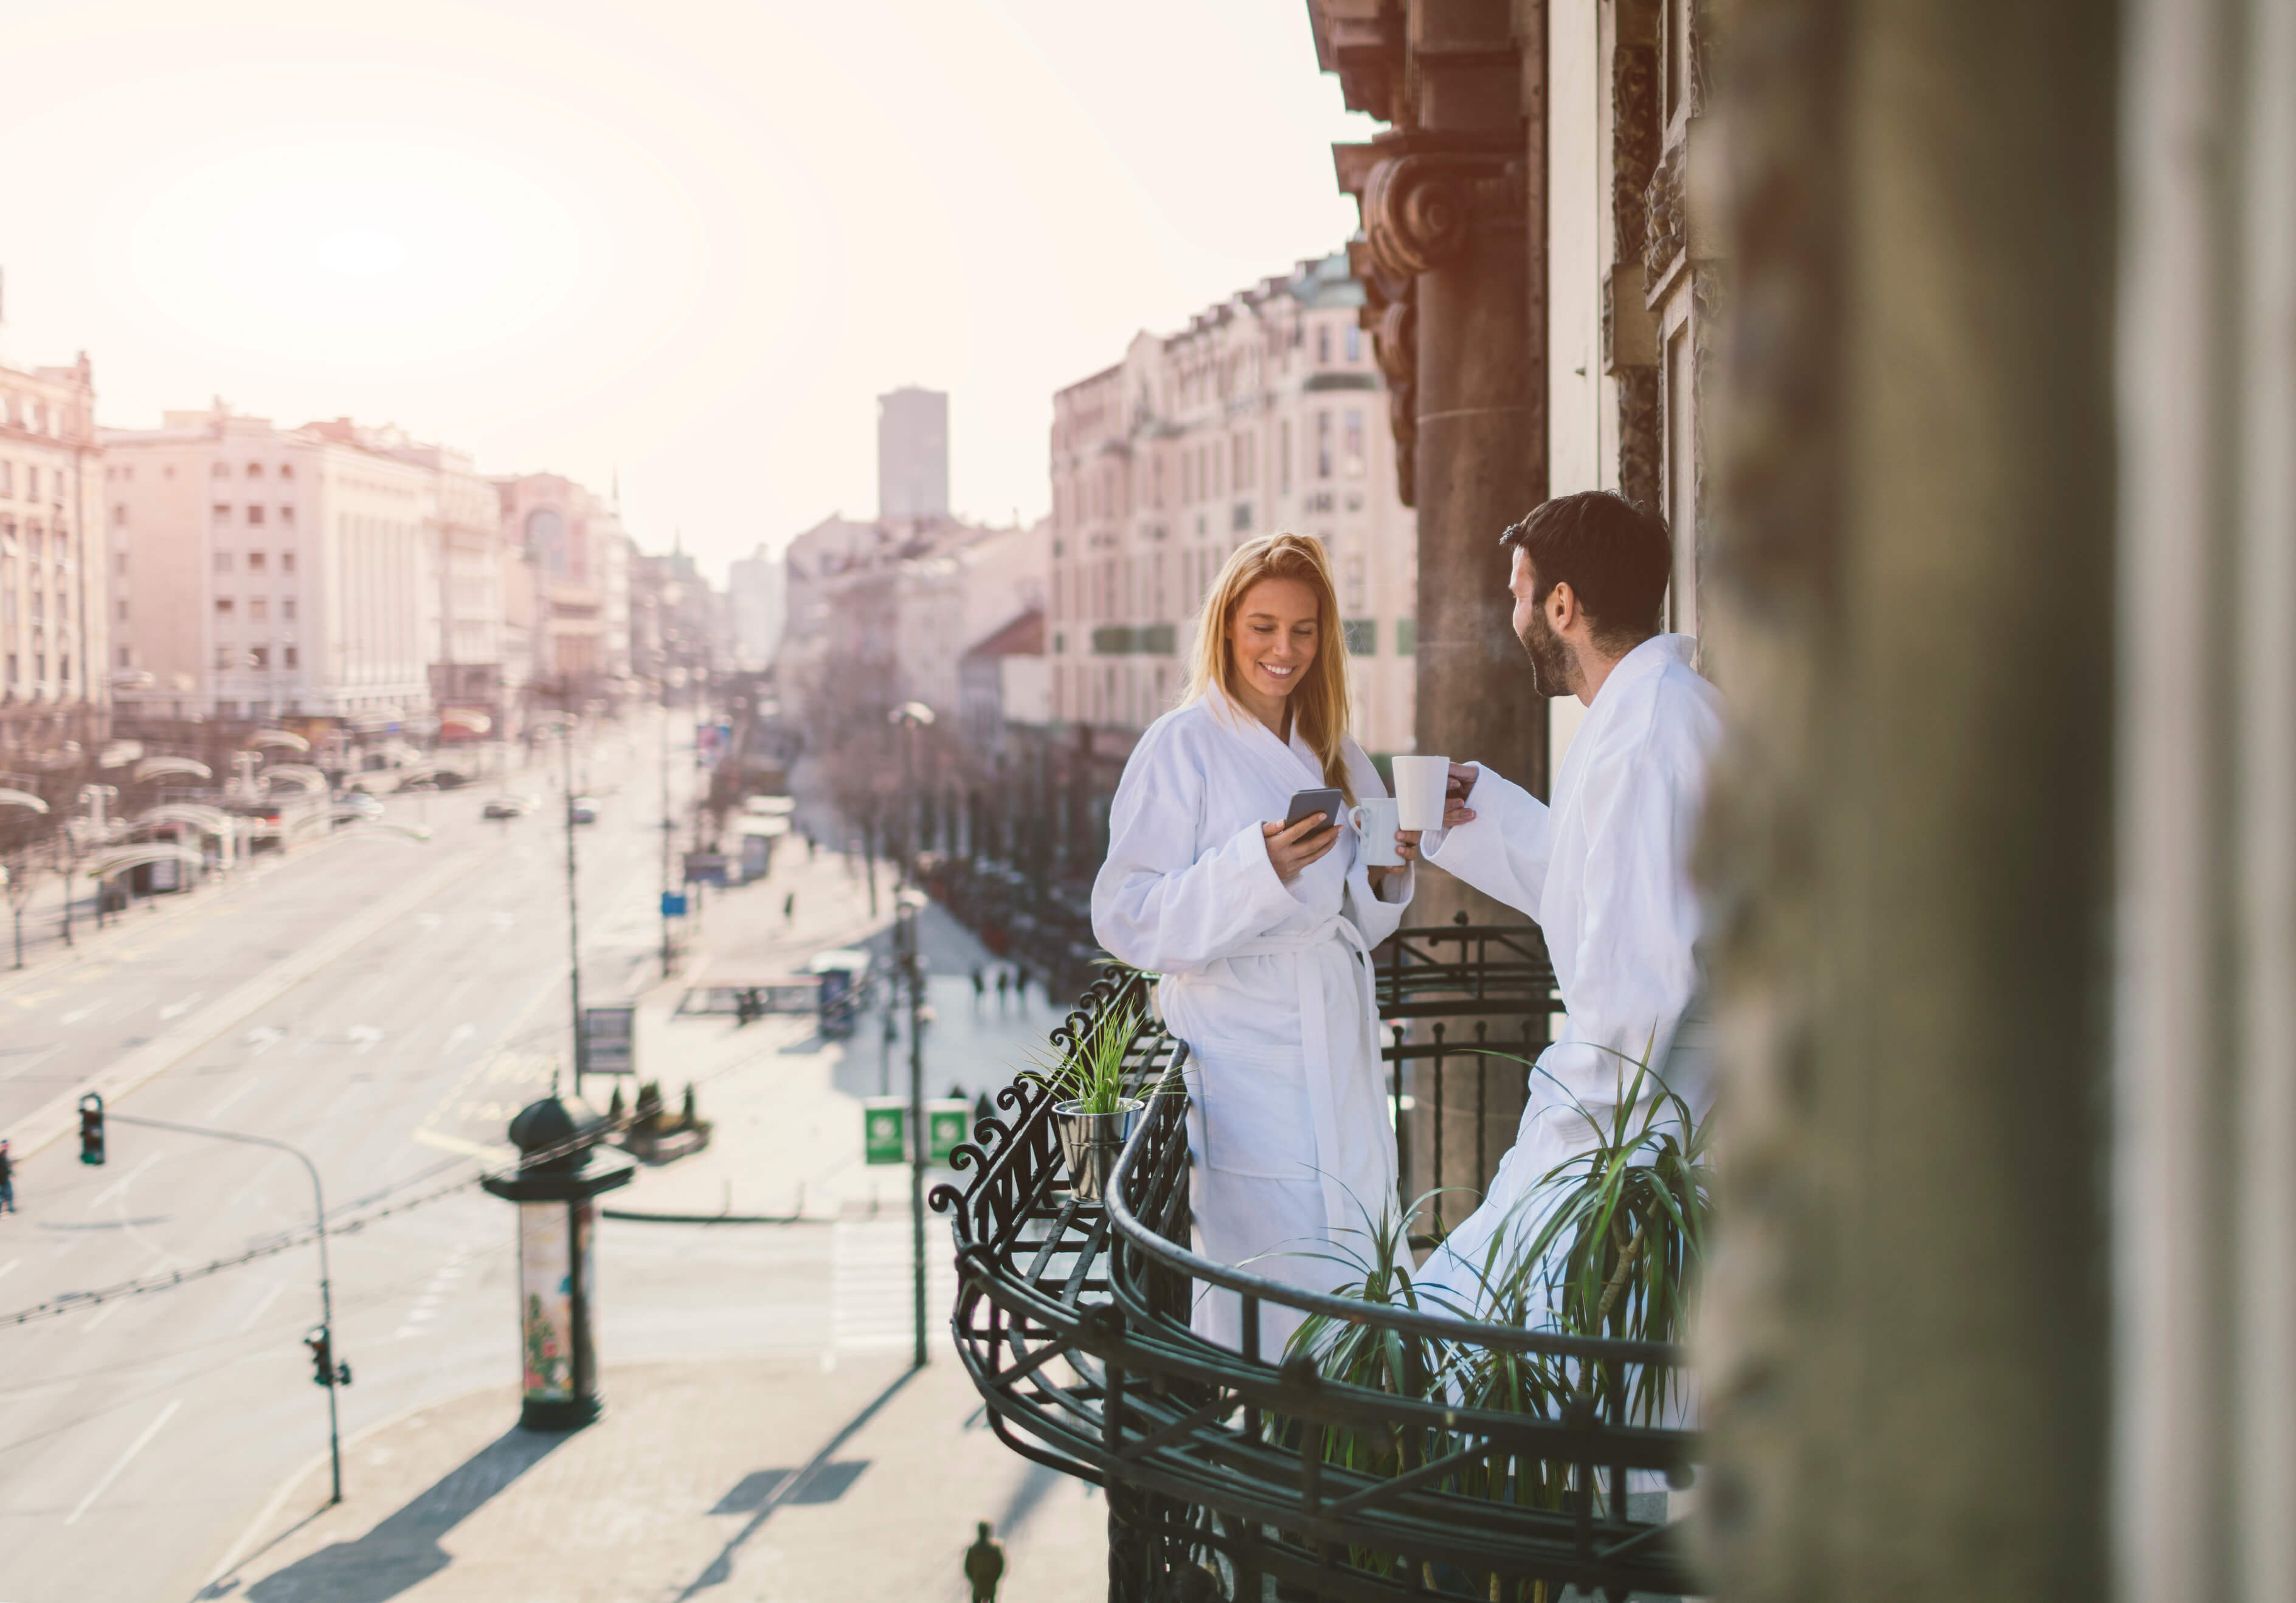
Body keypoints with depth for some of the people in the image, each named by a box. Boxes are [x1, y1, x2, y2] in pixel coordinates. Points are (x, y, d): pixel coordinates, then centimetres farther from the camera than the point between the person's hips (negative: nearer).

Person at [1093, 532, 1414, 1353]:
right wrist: (1257, 869, -22)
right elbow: (1127, 919, -11)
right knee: (1268, 1298, -11)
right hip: (1244, 1061, -6)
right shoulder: (1182, 746, -4)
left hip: (1340, 1056, 6)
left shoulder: (1335, 753, 15)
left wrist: (1386, 873, 0)